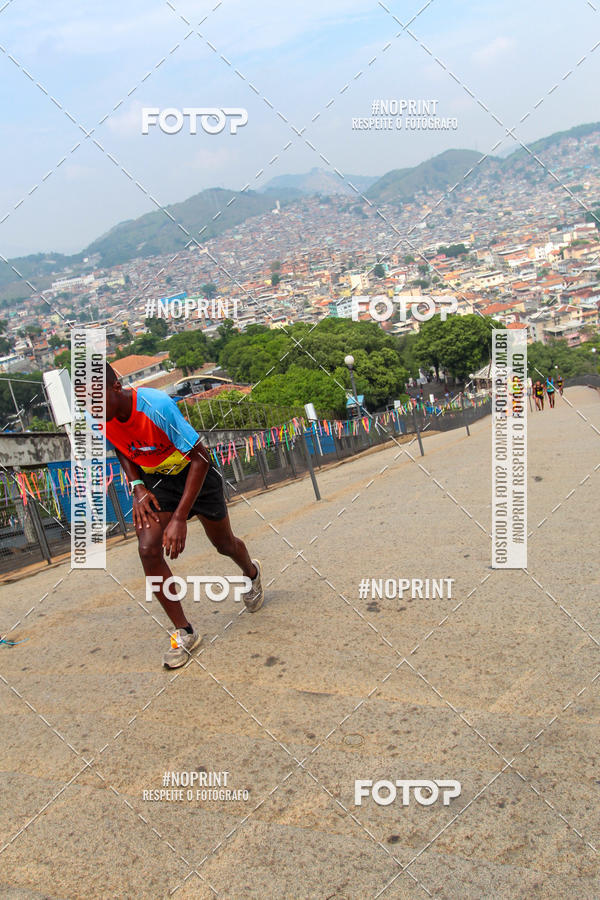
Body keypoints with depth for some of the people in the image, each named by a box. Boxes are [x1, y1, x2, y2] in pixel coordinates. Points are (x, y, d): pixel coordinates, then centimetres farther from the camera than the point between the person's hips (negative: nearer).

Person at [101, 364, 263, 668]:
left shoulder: (156, 406, -36)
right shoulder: (103, 420, -17)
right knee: (148, 549, -16)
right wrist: (137, 487, -11)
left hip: (194, 472, -4)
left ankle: (252, 573, 52)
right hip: (154, 480, 4)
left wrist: (180, 518, -35)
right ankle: (184, 633, -2)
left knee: (225, 544, 13)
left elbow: (200, 458, -32)